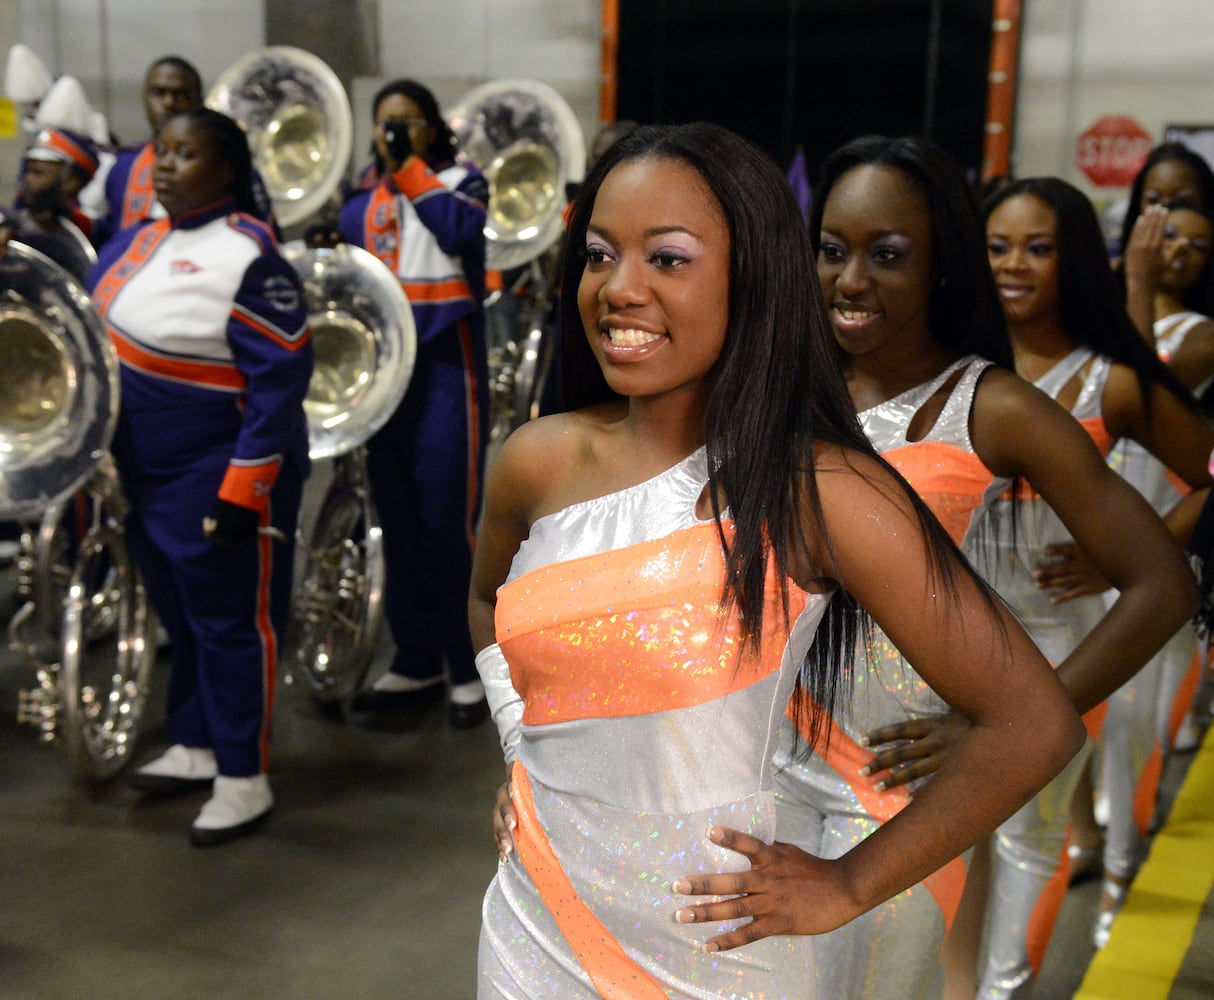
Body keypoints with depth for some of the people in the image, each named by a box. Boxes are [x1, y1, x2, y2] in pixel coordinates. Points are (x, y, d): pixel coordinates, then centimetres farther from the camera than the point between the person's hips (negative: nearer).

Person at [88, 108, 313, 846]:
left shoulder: (248, 257, -18)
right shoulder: (144, 237, 7)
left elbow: (283, 377, -20)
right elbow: (100, 321, 20)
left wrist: (244, 487, -23)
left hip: (220, 476, -8)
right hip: (148, 473, 8)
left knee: (231, 622, 3)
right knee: (180, 614, 19)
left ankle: (245, 780, 16)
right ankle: (194, 748, 35)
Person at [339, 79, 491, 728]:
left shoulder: (461, 181, 4)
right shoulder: (362, 207, 16)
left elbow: (459, 229, -18)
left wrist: (411, 166, -12)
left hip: (446, 369, -5)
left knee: (450, 523, -8)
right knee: (399, 525, 9)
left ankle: (469, 670, 3)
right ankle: (416, 663, 20)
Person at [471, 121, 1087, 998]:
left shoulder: (820, 492, -19)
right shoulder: (537, 462, -4)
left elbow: (1033, 723, -17)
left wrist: (847, 886, -12)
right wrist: (520, 747, 7)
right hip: (535, 922, 4)